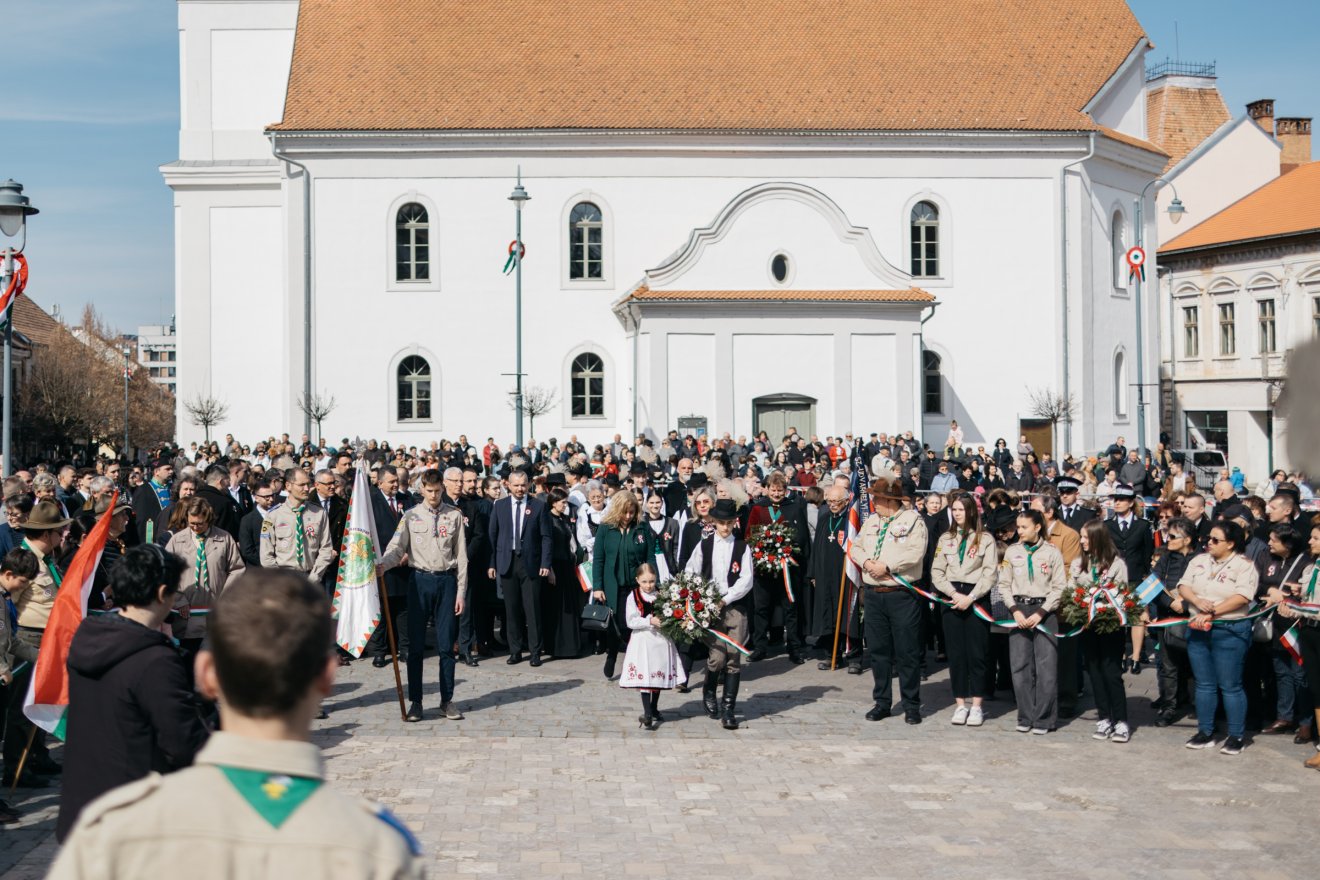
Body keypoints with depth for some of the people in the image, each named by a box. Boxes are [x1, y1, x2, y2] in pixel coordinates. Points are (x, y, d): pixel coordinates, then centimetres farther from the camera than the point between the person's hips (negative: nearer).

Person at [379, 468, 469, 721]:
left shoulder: (454, 515, 5)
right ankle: (415, 702, 9)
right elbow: (397, 548, -5)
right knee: (416, 646, 2)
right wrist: (382, 565, -26)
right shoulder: (411, 516, 3)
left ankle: (447, 700, 13)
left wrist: (461, 592, 1)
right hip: (420, 580, 0)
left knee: (446, 645, 4)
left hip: (446, 580, 0)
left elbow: (461, 555, 5)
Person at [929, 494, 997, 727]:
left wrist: (970, 597, -14)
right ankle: (960, 704, 8)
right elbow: (937, 572, 6)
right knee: (955, 653, 3)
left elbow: (990, 574, -6)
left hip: (976, 599, -3)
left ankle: (976, 706, 3)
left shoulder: (986, 539, 1)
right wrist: (954, 594, -9)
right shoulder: (945, 539, 12)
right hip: (952, 599, 3)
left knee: (976, 653, -3)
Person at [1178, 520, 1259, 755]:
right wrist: (1197, 601, -16)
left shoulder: (1244, 566, -7)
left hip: (1229, 631, -5)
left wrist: (1212, 612, -19)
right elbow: (1183, 586, 4)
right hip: (1198, 630, 5)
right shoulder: (1199, 561, 10)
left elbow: (1242, 597, -18)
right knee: (1204, 684, 11)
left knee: (1230, 686, 0)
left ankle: (1236, 736, 8)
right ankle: (1205, 733, 19)